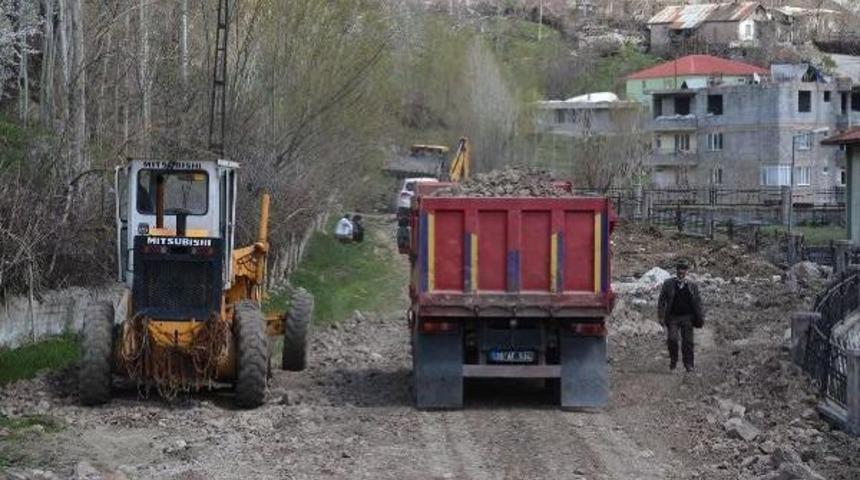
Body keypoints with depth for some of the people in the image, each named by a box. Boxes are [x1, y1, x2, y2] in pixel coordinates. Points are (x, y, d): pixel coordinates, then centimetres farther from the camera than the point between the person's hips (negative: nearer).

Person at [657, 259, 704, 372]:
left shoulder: (692, 285, 6)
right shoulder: (668, 284, 4)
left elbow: (698, 303, 9)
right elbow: (661, 301, 5)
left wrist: (700, 318, 4)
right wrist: (661, 316, -2)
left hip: (687, 317, 1)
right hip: (673, 317, 0)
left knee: (687, 341, -1)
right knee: (672, 339, -13)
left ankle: (688, 364, 8)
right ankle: (673, 360, 8)